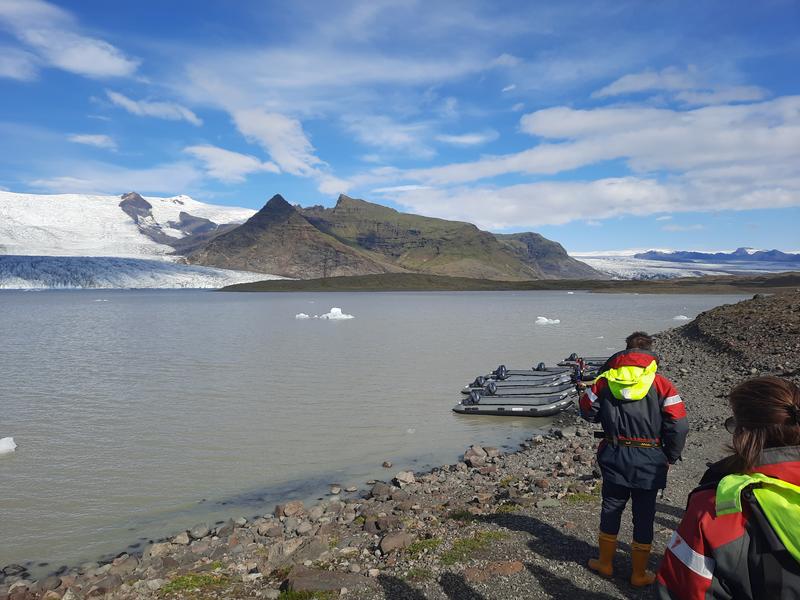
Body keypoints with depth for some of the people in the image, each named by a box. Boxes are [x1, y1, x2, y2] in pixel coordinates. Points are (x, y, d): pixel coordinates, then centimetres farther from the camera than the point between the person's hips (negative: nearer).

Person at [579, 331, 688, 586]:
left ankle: (605, 562, 33)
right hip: (648, 460, -2)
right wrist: (671, 456, 2)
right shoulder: (661, 384, -8)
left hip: (613, 457, 2)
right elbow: (678, 425, -11)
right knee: (644, 515, 12)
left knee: (611, 508, 18)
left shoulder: (605, 379, -2)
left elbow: (588, 411, 5)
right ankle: (639, 573, 25)